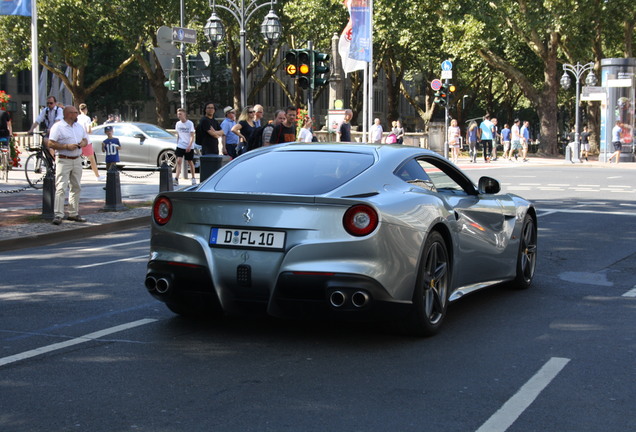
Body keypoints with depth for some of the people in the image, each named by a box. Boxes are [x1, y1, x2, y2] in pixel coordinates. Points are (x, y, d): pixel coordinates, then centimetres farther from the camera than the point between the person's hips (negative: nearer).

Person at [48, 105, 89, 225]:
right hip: (63, 160, -7)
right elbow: (51, 144, -13)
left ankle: (73, 213, 21)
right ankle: (58, 215, -15)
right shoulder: (58, 127, -8)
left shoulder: (79, 126, 15)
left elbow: (85, 139, 23)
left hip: (77, 160, 7)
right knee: (61, 188, -12)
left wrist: (83, 143, -1)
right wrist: (66, 146, -21)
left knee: (76, 188, 11)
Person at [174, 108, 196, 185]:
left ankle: (193, 178, 24)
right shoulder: (178, 124, 5)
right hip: (180, 146, 3)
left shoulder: (190, 124, -7)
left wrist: (189, 145, -21)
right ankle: (176, 179, -20)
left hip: (189, 147, -3)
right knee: (178, 161, -12)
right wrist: (177, 143, 14)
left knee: (190, 162, 8)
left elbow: (192, 136, -10)